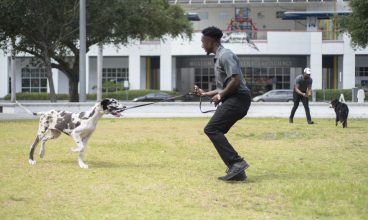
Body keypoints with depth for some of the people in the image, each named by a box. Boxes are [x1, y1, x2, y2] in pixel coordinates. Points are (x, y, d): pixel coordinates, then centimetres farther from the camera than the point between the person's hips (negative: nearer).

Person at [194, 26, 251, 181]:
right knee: (216, 132, 7)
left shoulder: (225, 55, -10)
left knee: (211, 129, -17)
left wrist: (220, 96, -12)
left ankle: (236, 163, -22)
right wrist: (205, 94, 27)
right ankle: (236, 172, 6)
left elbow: (236, 80, -21)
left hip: (237, 99, -10)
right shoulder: (218, 58, 22)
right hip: (232, 100, 10)